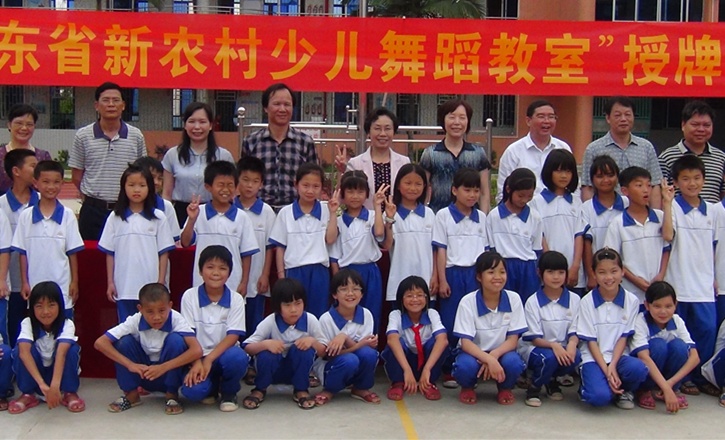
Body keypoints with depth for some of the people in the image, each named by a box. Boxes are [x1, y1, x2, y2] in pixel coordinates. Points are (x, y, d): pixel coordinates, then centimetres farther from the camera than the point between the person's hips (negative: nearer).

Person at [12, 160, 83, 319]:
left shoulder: (67, 215, -3)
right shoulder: (26, 216, 0)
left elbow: (72, 252, 0)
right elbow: (22, 252, 4)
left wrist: (74, 282, -1)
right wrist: (24, 283, 2)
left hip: (62, 288, -1)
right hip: (35, 287, 1)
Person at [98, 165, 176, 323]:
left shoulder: (158, 218, 0)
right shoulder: (115, 218, 4)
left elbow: (164, 252, 1)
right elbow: (109, 253, 6)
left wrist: (161, 283, -2)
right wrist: (110, 282, 3)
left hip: (150, 286, -1)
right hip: (124, 286, 1)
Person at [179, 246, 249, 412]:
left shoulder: (236, 299, -3)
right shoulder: (189, 296, -3)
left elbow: (233, 336, -9)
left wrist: (209, 359, -21)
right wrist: (197, 362, -20)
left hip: (223, 354, 0)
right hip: (198, 356, 0)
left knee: (237, 357, -36)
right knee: (192, 390, -30)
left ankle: (229, 393, -2)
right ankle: (211, 388, 10)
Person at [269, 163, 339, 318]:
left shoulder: (325, 211, 2)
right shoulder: (285, 213, 1)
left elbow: (330, 239, -10)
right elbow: (280, 247, 3)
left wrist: (333, 213, -10)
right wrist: (281, 275, 0)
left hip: (319, 271, 1)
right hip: (294, 271, 0)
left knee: (318, 315, 8)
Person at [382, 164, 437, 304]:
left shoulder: (429, 214, 7)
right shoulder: (391, 213, -2)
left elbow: (434, 248, 9)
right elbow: (386, 246, -10)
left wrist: (435, 276, 4)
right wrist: (389, 219, -20)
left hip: (425, 278, 2)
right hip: (399, 280, -2)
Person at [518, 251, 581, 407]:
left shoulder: (574, 300, 0)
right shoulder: (532, 302, -8)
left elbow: (574, 332, 0)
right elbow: (534, 338, -10)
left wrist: (572, 343, -24)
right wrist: (553, 345, -30)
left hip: (563, 348, 3)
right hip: (533, 348, -3)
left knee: (575, 357, -30)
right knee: (549, 357, -36)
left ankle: (552, 380, 4)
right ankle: (534, 388, -4)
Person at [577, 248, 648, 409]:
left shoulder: (631, 301, -1)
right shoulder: (587, 302, -5)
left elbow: (624, 337, 0)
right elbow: (591, 341, -5)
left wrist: (613, 366, -14)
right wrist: (607, 371, -15)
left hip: (618, 356, 2)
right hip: (593, 358, -2)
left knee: (638, 369, -32)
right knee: (600, 396, -30)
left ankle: (624, 391, 2)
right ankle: (586, 387, 8)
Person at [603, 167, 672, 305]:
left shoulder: (660, 217, 4)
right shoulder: (617, 223, -5)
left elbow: (667, 249, 8)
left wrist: (661, 275, -5)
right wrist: (634, 279, -10)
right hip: (630, 293, -3)